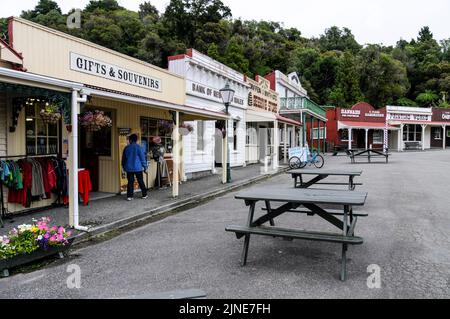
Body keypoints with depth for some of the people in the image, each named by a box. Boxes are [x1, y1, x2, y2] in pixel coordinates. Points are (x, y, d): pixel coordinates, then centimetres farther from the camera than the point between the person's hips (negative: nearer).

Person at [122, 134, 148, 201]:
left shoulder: (126, 148, 4)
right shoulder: (138, 147, -7)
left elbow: (123, 158, 11)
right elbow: (142, 157, -6)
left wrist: (124, 167, 23)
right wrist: (145, 167, 2)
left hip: (129, 168, 2)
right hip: (138, 168, -2)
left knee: (130, 182, 6)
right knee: (141, 181, 7)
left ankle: (129, 196, 3)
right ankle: (144, 195, 15)